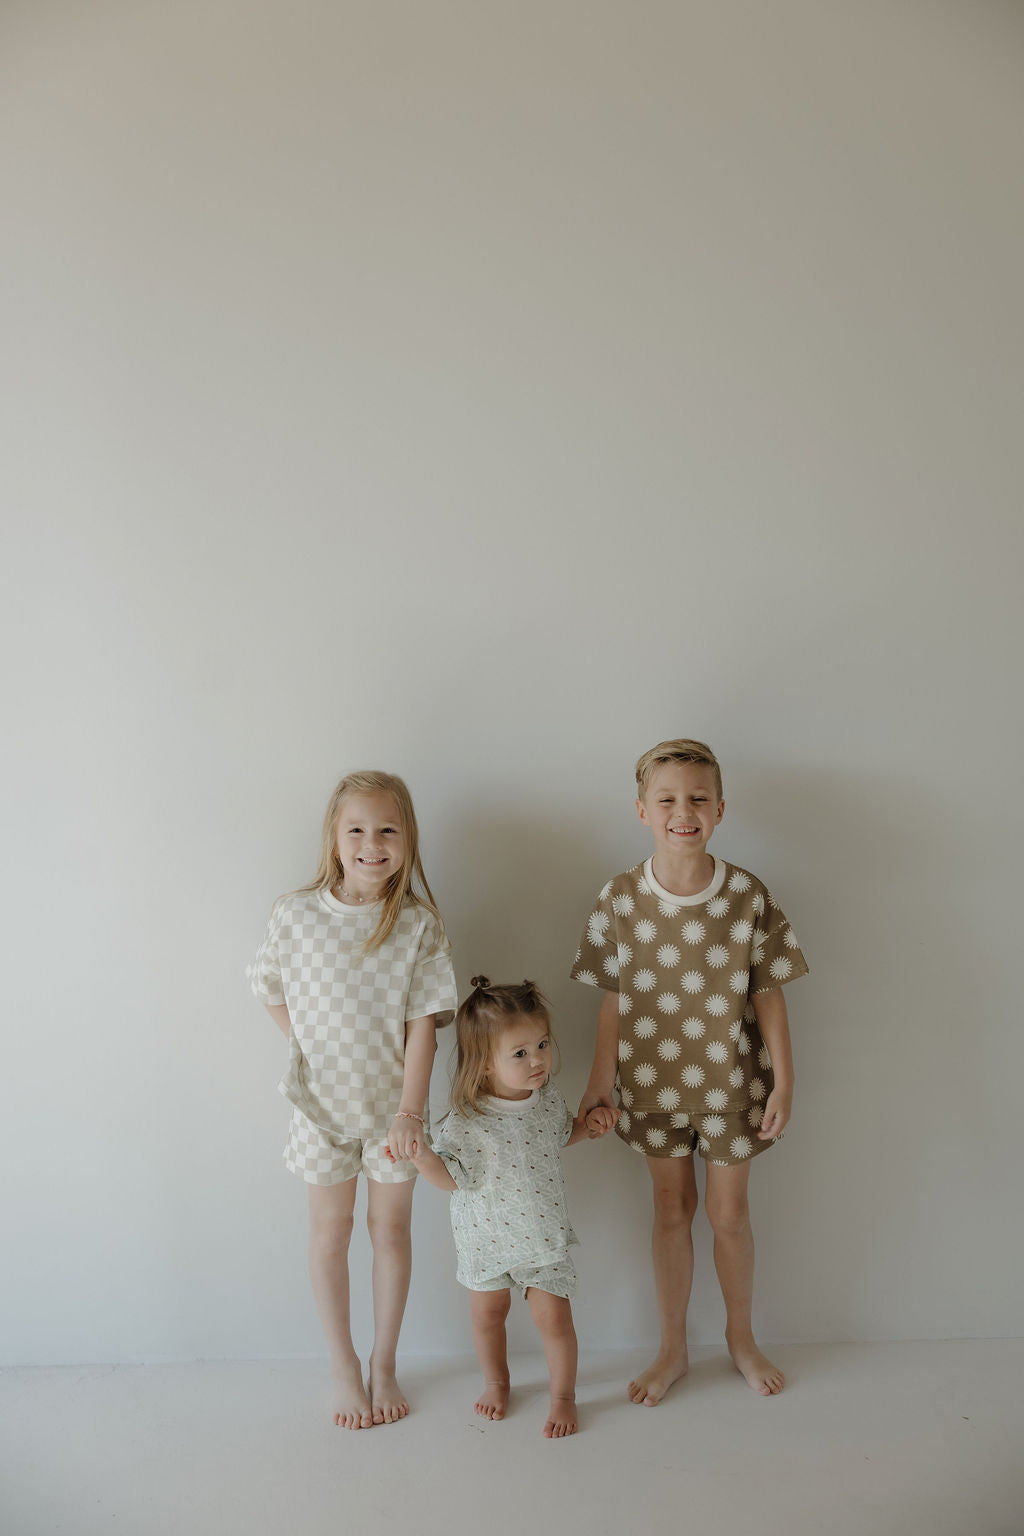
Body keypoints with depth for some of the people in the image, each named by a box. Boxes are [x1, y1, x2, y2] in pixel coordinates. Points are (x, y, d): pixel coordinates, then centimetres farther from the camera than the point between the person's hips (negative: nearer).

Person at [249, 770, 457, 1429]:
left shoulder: (419, 925, -13)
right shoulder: (296, 914, -11)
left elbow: (422, 1026, -12)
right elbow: (274, 994, 4)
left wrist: (410, 1114, -18)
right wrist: (310, 1046, -5)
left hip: (392, 1102, 0)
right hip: (324, 1099, 0)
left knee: (391, 1228, 13)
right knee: (331, 1229, 13)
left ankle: (384, 1366, 34)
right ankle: (344, 1368, 33)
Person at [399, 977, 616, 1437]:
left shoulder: (549, 1098, -11)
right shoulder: (466, 1121, -25)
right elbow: (454, 1178, -17)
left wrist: (591, 1125, -6)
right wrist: (423, 1156, -34)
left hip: (544, 1235, 1)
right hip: (486, 1237, -1)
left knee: (553, 1316, 4)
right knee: (488, 1313, 19)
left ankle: (563, 1396, 30)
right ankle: (496, 1382, 47)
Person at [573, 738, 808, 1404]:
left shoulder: (748, 896, -13)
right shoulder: (620, 899, -11)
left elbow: (768, 994, -6)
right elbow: (613, 999, -3)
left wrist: (784, 1081, -5)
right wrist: (600, 1081, 0)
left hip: (731, 1081, 0)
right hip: (654, 1083, 1)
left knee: (729, 1211, 13)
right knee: (672, 1208, 16)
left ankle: (742, 1338, 39)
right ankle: (673, 1349, 35)